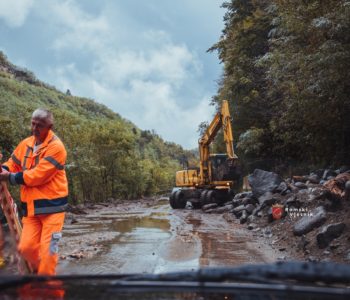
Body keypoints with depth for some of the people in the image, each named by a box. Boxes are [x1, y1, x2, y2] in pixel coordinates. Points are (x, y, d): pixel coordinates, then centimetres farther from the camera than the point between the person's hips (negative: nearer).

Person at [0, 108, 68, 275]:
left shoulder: (56, 147, -14)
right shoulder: (26, 144, 9)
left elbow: (37, 175, -20)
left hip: (52, 205, -6)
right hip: (31, 207, 6)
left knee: (47, 250, -6)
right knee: (26, 247, 2)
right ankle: (39, 271, 29)